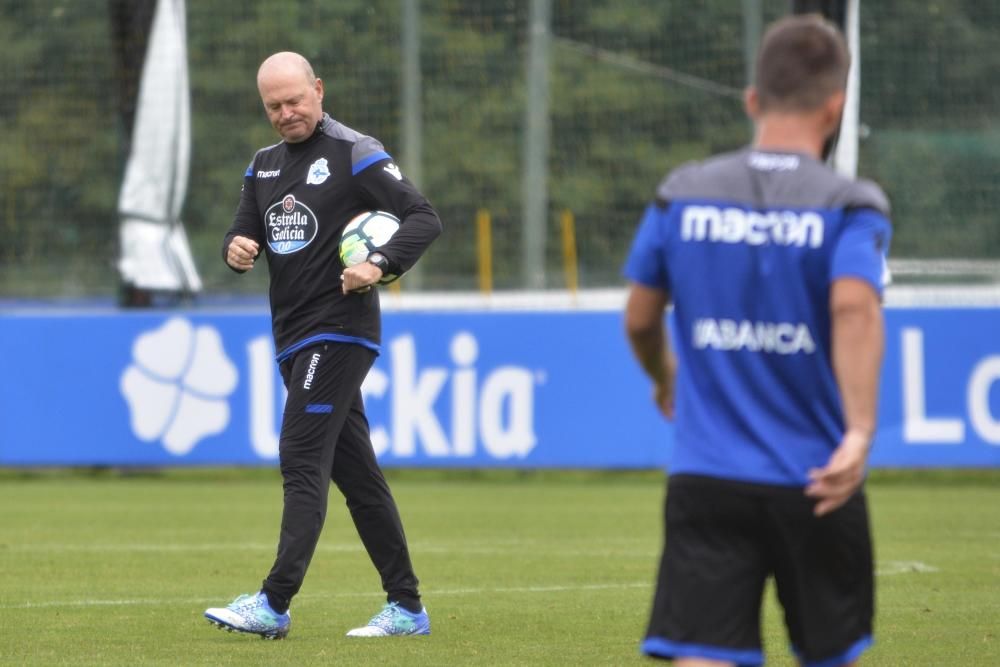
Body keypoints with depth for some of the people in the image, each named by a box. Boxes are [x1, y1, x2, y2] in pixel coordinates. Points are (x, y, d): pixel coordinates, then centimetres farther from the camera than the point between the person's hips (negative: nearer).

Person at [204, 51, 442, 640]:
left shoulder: (354, 154, -7)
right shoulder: (265, 165, 16)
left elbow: (425, 219, -12)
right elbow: (244, 233, 18)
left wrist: (381, 265, -28)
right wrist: (237, 249, -6)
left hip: (338, 330, -8)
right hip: (294, 338, 8)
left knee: (302, 461, -15)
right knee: (355, 472, 9)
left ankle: (275, 603, -19)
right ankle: (407, 607, 12)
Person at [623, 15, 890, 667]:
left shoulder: (682, 196, 5)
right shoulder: (850, 207, -6)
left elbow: (639, 319, 14)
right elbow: (855, 307, -24)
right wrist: (860, 432, -31)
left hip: (705, 482, 2)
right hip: (814, 488, -1)